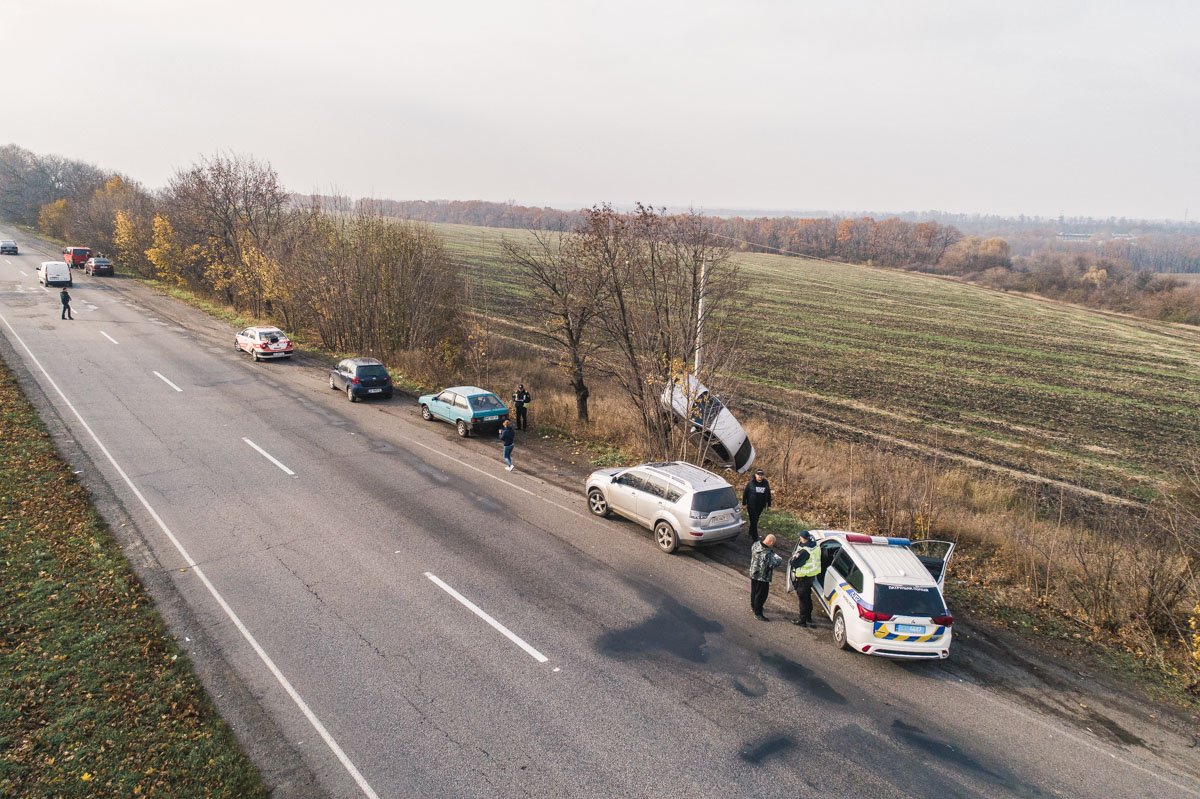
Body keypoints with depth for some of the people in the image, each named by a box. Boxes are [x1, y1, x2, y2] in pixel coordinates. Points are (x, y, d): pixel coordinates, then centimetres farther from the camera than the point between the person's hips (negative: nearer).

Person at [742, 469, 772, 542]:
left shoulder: (766, 483, -2)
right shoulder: (751, 483, -10)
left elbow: (768, 494, 8)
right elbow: (745, 493, -3)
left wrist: (768, 504, 9)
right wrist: (744, 503, -2)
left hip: (760, 506, 3)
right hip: (751, 506, -3)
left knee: (755, 520, 17)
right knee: (753, 521, -4)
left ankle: (751, 533, 35)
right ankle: (755, 538, 1)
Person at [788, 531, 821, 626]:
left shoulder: (804, 551, -28)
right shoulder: (815, 547, -2)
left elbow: (794, 563, -25)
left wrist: (794, 556, -5)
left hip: (803, 578, -8)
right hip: (812, 575, 8)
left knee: (803, 599, 3)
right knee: (808, 597, 22)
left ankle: (802, 620, 11)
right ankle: (808, 617, 35)